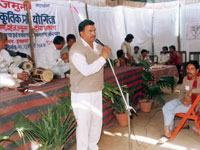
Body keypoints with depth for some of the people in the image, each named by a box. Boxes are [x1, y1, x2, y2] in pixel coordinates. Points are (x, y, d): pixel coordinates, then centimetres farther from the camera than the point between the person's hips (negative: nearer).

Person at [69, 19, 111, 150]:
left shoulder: (96, 46, 9)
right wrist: (103, 57, -24)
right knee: (84, 123, 0)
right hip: (82, 94, -8)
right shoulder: (77, 49, -18)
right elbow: (86, 70, -29)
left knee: (97, 121, 18)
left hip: (97, 91, 8)